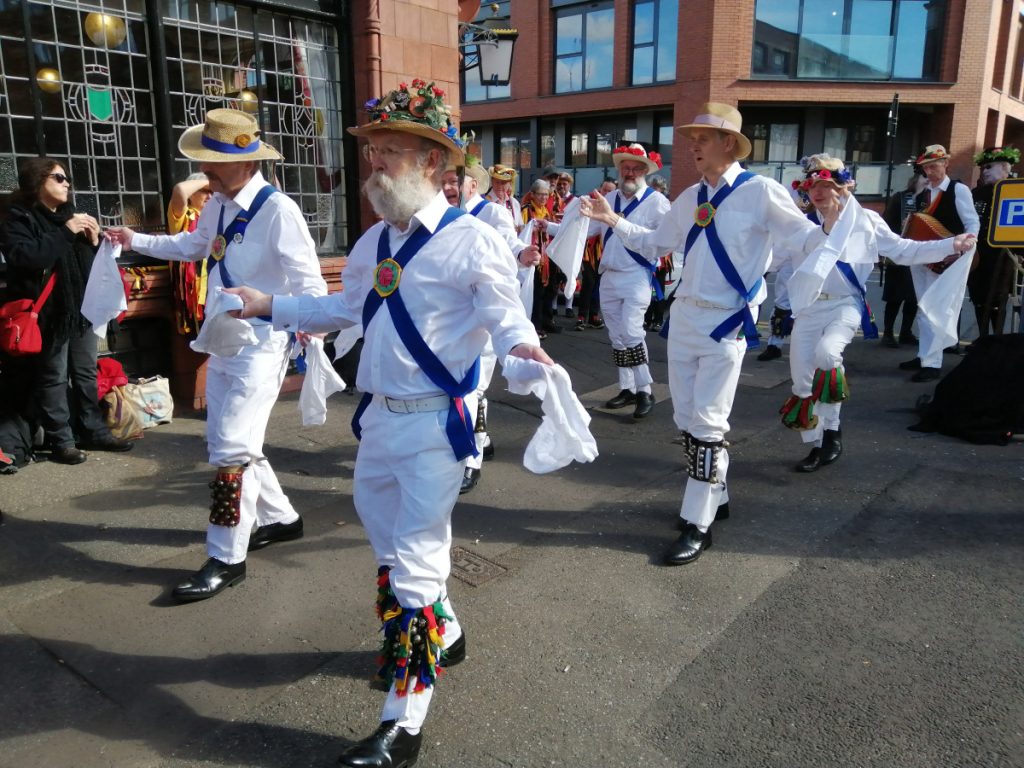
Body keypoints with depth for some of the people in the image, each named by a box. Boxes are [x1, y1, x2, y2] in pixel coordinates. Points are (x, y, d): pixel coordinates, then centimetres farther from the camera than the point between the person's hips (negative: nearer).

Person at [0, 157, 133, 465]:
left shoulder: (71, 214, 16)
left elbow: (92, 262, 22)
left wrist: (94, 241, 0)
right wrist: (65, 232, -18)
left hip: (81, 308, 7)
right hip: (50, 312, -7)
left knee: (86, 374, 12)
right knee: (54, 379, -1)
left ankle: (94, 432, 20)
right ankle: (61, 442, 6)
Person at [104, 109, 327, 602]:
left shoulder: (278, 210, -19)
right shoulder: (217, 205, 6)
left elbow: (306, 279, -19)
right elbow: (193, 245, 25)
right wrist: (135, 241, 20)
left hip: (261, 343, -9)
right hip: (221, 339, 9)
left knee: (232, 447, -8)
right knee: (225, 441, 17)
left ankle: (226, 559, 6)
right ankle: (279, 518, 34)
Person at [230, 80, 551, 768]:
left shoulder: (471, 241, -14)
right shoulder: (374, 243, 10)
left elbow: (506, 315, -16)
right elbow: (349, 306, 22)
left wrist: (522, 346, -39)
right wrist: (269, 306, 22)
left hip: (435, 425, -8)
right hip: (380, 419, 8)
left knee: (416, 560, -2)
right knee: (388, 543, 21)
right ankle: (441, 633, 47)